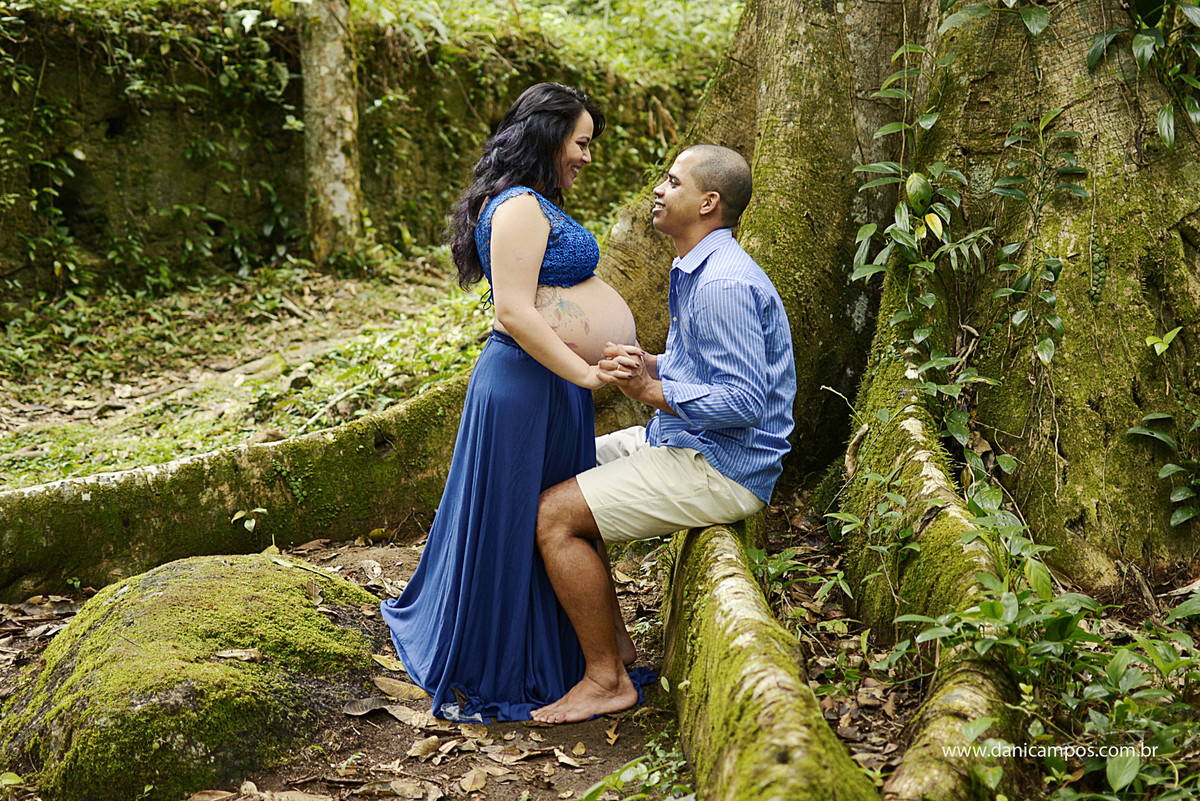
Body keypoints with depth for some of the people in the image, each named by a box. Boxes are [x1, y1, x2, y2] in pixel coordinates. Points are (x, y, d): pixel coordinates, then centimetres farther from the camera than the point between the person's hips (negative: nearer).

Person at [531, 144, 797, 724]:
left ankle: (606, 679, -5)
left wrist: (651, 390, -22)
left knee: (553, 515, -16)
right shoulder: (697, 272, 13)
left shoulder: (724, 284, -22)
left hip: (720, 469, -11)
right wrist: (644, 364, 4)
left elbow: (744, 402, -27)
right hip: (681, 443, 11)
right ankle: (606, 630, 20)